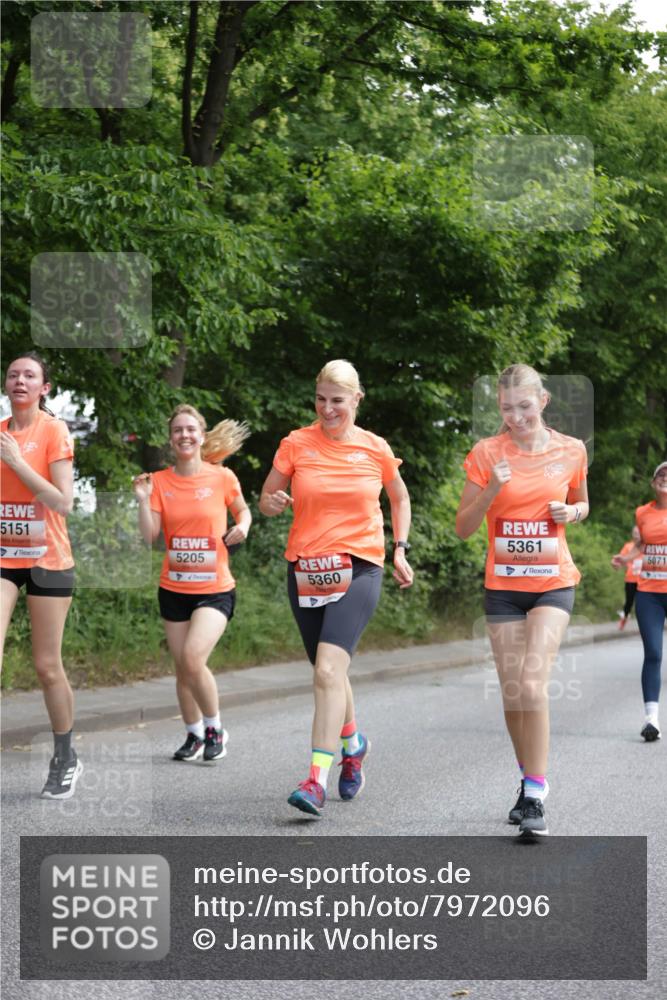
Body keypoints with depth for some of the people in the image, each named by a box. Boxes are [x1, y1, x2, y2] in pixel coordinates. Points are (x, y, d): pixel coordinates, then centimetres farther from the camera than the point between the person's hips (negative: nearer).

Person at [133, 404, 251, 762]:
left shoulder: (222, 477, -4)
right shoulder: (159, 481, 1)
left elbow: (242, 510, 14)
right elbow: (150, 535, -4)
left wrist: (242, 526, -7)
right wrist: (143, 500, -16)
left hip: (215, 589, -3)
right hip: (174, 588, 3)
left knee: (193, 658, -20)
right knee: (183, 669, 8)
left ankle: (214, 728, 1)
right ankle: (194, 736, 27)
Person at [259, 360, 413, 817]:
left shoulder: (375, 449, 2)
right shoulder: (296, 444, 2)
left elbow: (400, 498, 20)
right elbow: (266, 498, 9)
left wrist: (400, 549, 13)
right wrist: (273, 503, -14)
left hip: (360, 568, -3)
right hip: (306, 569, 3)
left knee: (328, 670, -20)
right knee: (329, 670, 14)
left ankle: (317, 780, -23)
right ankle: (353, 743, 44)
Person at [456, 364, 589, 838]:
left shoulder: (571, 451, -1)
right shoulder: (487, 453, -4)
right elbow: (463, 528, -3)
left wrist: (571, 512, -7)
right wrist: (491, 489, -19)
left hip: (553, 584, -2)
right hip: (503, 586, 2)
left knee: (532, 684, -18)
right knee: (512, 694, 4)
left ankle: (536, 797, -13)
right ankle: (530, 781, 27)